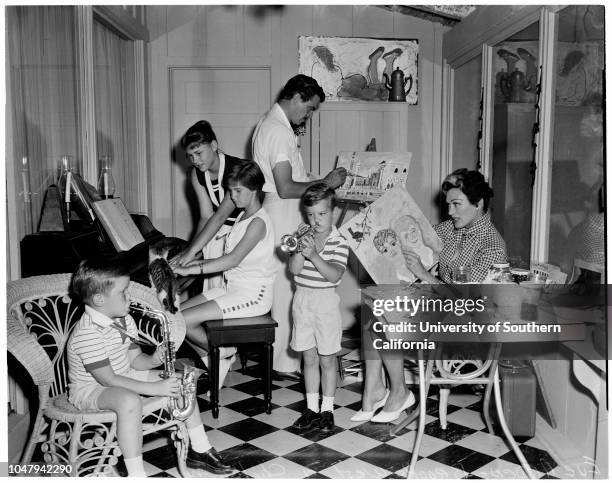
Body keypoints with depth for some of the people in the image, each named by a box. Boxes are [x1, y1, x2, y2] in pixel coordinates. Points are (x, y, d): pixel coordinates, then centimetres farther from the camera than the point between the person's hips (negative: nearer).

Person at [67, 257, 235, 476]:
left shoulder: (124, 320, 0)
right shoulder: (86, 334, -28)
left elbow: (134, 359, 7)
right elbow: (107, 379, -30)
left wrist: (152, 360, -17)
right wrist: (155, 388, -30)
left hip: (123, 377, 9)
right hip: (90, 389, -9)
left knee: (180, 382, 1)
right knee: (130, 400, -40)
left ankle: (200, 450, 7)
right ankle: (136, 474, -33)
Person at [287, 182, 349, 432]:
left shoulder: (339, 242, -9)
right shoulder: (304, 237, 3)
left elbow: (334, 275, -19)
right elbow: (294, 269, -5)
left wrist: (314, 254, -28)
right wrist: (301, 249, -20)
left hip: (326, 301, -4)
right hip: (302, 300, 4)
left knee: (327, 359, 5)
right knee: (309, 357, 12)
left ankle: (327, 410, 18)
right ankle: (312, 408, 23)